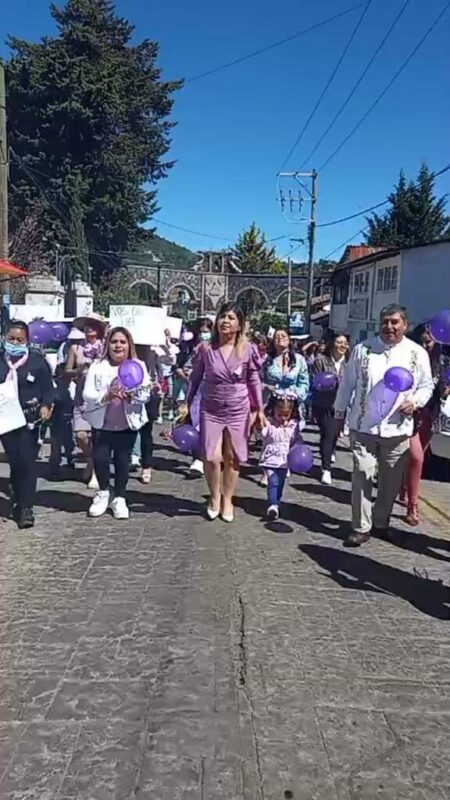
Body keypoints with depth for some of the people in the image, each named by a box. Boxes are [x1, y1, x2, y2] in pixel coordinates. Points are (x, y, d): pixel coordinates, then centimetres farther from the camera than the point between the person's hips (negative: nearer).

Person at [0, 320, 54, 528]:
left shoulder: (37, 360, -2)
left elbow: (48, 388, 1)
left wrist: (45, 406, -15)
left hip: (30, 418, -3)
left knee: (26, 461, -6)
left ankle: (26, 507, 0)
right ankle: (19, 501, 23)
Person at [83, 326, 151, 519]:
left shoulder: (138, 366, 0)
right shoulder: (98, 366, -3)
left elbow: (146, 394, -4)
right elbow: (87, 394, -8)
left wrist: (132, 396, -25)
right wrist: (106, 396, -26)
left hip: (128, 424, 1)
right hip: (102, 423, 0)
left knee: (122, 460, 6)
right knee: (100, 458, -7)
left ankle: (119, 499, 23)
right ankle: (103, 493, 20)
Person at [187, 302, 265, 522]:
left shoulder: (247, 350, -6)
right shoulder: (206, 349, -6)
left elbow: (254, 381, 3)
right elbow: (195, 378, 3)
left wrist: (259, 409, 5)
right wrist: (186, 404, 3)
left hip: (238, 411, 1)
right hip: (210, 411, 0)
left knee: (232, 458, 8)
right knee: (212, 458, -6)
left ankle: (227, 499, 27)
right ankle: (215, 497, 20)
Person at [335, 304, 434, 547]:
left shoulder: (417, 353, 1)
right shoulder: (363, 349, 1)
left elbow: (426, 385, 9)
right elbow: (347, 383, 8)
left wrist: (415, 401, -11)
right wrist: (339, 413, 10)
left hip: (397, 429, 1)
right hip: (363, 427, -1)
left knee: (390, 481, 11)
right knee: (362, 477, -2)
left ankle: (381, 523, 30)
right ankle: (361, 527, 9)